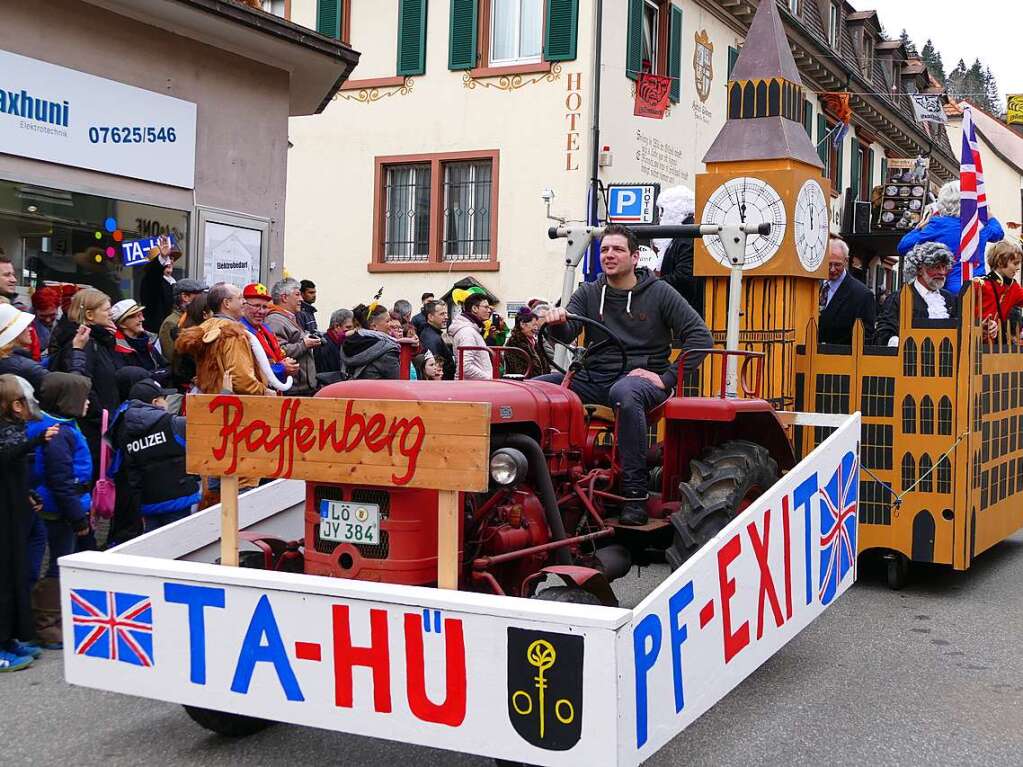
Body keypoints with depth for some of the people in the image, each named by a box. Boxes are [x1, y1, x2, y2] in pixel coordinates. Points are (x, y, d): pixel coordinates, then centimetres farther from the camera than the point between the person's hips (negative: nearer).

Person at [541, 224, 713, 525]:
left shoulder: (659, 292, 2)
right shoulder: (588, 293, 13)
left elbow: (701, 336, -3)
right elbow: (567, 334, -2)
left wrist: (667, 378, -11)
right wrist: (557, 323, -27)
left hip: (642, 378, -4)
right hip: (596, 379, 4)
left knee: (624, 393, -40)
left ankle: (635, 493, -36)